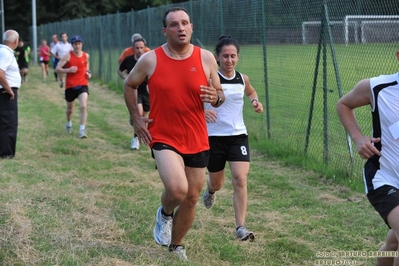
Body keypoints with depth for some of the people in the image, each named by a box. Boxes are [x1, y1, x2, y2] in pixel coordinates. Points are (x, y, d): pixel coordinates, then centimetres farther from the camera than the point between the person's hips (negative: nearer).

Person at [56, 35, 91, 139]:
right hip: (70, 86, 0)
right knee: (70, 108, 16)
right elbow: (57, 69, -9)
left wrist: (88, 73, 3)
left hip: (82, 85, 0)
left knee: (84, 106, -20)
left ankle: (82, 130, -18)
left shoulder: (86, 56, 2)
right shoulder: (68, 56, -7)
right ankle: (68, 124, 47)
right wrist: (68, 70, -25)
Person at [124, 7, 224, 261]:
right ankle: (165, 213, 11)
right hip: (163, 138, -3)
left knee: (191, 198, 12)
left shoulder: (206, 58, -3)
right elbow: (129, 85, 10)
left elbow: (219, 94, 7)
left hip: (197, 141, 3)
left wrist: (216, 97, -17)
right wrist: (136, 118, 2)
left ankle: (176, 246, 36)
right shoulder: (150, 60, -8)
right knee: (177, 189, -25)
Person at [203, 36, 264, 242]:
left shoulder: (242, 79, 3)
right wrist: (202, 110, -30)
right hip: (214, 136, -2)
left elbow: (251, 92, 25)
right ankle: (210, 191, 54)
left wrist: (255, 101, 3)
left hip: (238, 135, 2)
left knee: (240, 179, -14)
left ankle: (241, 228, -11)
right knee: (217, 183, 14)